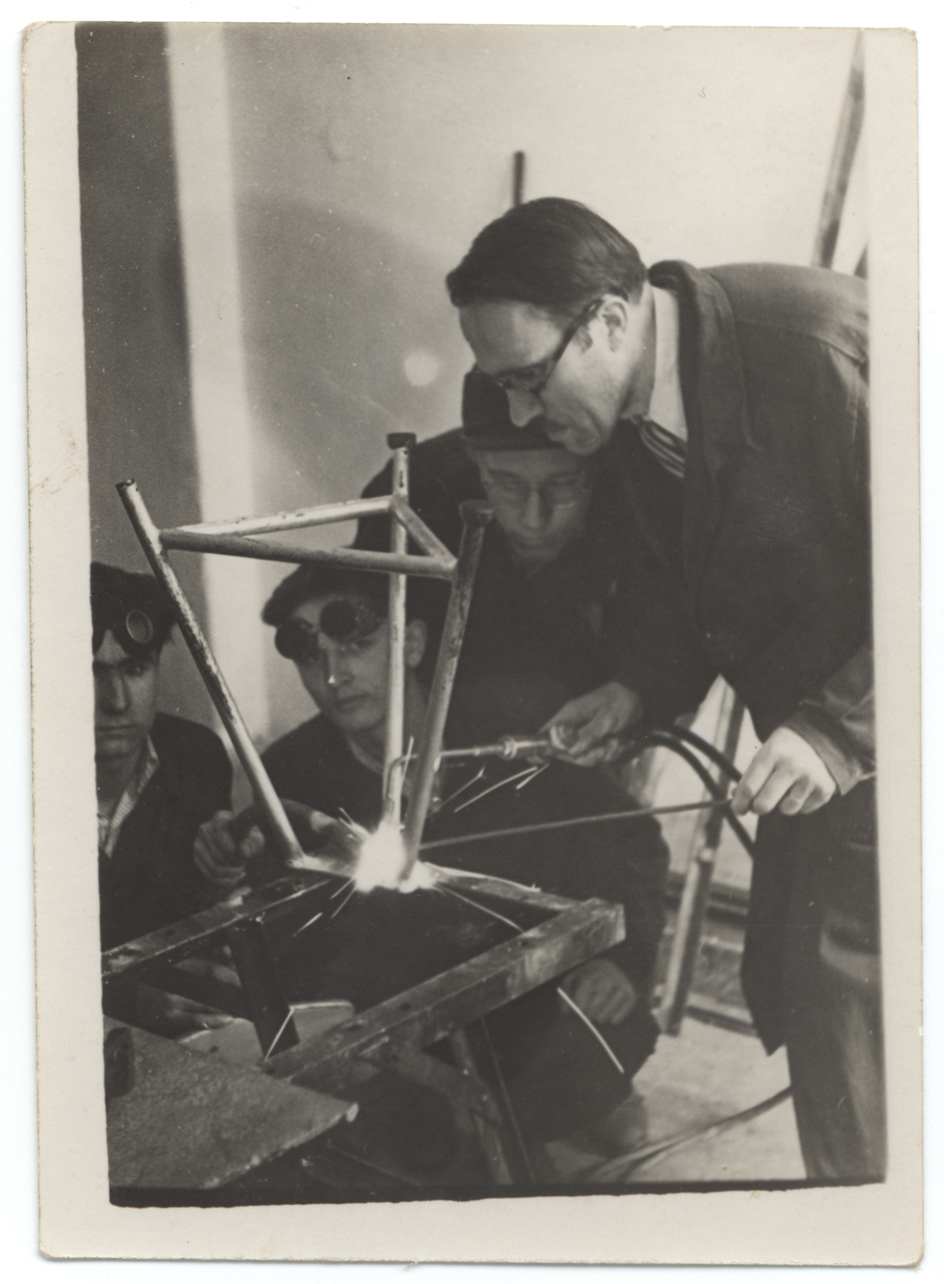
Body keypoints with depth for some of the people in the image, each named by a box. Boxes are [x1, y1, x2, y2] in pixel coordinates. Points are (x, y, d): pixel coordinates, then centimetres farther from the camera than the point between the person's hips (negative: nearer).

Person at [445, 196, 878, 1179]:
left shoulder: (817, 344, -27)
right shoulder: (624, 409, -1)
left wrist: (840, 729, -28)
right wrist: (641, 687, 1)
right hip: (810, 728, 8)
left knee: (842, 1010, -3)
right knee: (782, 987, 15)